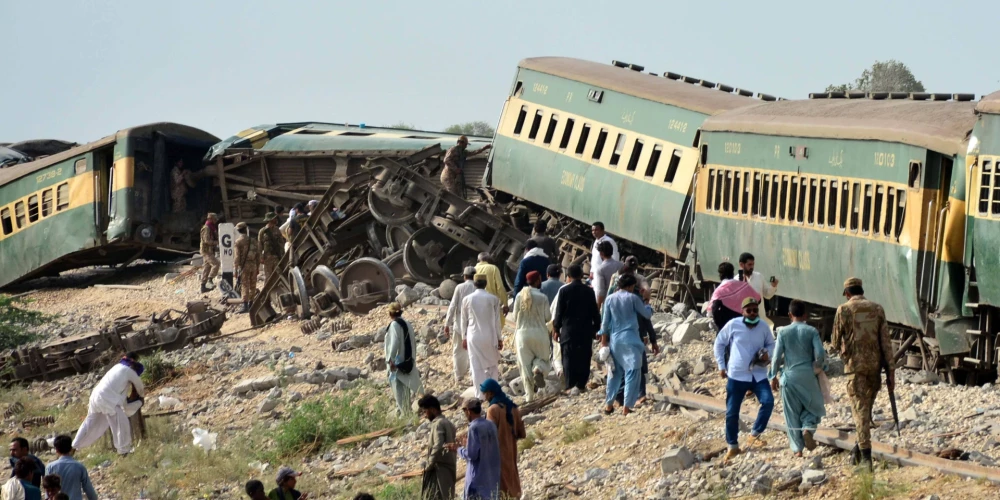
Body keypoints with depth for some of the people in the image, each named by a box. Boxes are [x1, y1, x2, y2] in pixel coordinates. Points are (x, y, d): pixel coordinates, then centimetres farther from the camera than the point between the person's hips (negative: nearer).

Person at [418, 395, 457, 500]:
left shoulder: (438, 424, -12)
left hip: (439, 469, -9)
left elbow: (438, 447, -23)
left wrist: (429, 464, -15)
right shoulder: (449, 423, 16)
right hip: (449, 468, 9)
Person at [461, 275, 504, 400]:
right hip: (490, 336, -1)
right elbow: (496, 321, -1)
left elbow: (464, 320, 6)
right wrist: (499, 338, 7)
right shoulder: (493, 299, -5)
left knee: (476, 367, 4)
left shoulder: (467, 299, -1)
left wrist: (464, 337, 15)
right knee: (493, 364, 14)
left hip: (473, 337, 1)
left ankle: (479, 394, 3)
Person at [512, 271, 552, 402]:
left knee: (525, 365, 7)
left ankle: (529, 394, 5)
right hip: (539, 332, -1)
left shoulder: (519, 296, -3)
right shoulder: (542, 297, -8)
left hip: (523, 333, 2)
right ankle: (538, 369, -19)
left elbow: (515, 317, 1)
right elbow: (548, 317, -3)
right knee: (543, 357, 17)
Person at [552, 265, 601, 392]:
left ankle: (570, 385, -5)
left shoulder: (564, 290, -5)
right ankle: (581, 384, 6)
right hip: (586, 330, 2)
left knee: (569, 358, 1)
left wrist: (556, 329, 6)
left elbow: (559, 312, -3)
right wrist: (596, 328, 16)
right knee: (584, 357, 7)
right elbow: (595, 313, 6)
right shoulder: (589, 291, 2)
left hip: (568, 330, -2)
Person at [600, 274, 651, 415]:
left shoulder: (610, 299, 5)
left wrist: (604, 340, 15)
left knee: (615, 372, 17)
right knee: (633, 372, 0)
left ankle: (608, 405, 18)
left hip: (614, 340, 5)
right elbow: (647, 314, 6)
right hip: (630, 339, -5)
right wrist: (647, 305, 27)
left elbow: (605, 321, 7)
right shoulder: (633, 298, -5)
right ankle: (626, 407, -7)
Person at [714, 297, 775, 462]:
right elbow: (719, 343, 6)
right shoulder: (733, 325, -6)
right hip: (737, 375, -1)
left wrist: (768, 353, -7)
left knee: (768, 401, -21)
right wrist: (721, 366, 4)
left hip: (758, 374, 1)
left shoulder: (764, 327, -1)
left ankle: (754, 435, -6)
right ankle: (733, 446, 19)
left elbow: (771, 344, 16)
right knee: (732, 412, 3)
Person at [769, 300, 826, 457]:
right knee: (813, 407, 17)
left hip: (789, 376, 1)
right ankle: (808, 428, -12)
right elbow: (820, 354, -10)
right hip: (808, 375, -1)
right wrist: (817, 365, 11)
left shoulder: (783, 332, -2)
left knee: (792, 414, 8)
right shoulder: (812, 331, -4)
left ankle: (797, 448, 7)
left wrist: (773, 376, 8)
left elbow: (777, 357, -3)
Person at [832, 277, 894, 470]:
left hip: (854, 365, -3)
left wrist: (842, 349, 25)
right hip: (875, 364, 3)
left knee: (860, 409, -2)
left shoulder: (844, 310, -4)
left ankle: (866, 455, -8)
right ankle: (859, 448, 20)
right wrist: (891, 370, 4)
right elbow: (885, 341, 2)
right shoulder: (877, 309, 5)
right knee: (867, 407, 17)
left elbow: (836, 343, 1)